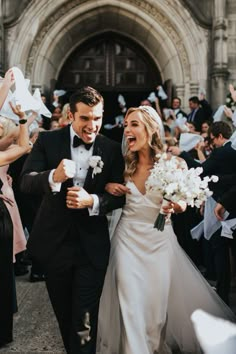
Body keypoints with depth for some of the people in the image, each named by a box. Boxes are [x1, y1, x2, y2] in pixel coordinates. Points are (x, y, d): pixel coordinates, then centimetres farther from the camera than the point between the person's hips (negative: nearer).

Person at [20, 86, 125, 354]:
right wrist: (53, 177, -36)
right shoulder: (48, 141, -5)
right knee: (64, 315, 21)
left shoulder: (111, 149, -3)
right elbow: (26, 182, -14)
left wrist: (92, 201, -24)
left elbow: (119, 195, -4)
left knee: (85, 321, 2)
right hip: (54, 243, 1)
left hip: (92, 247, -1)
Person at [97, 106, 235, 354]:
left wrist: (173, 206, -24)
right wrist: (108, 186, -6)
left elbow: (182, 204, -2)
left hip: (159, 239, -1)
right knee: (130, 303, -3)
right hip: (128, 237, 2)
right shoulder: (125, 163, -1)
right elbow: (108, 182, 17)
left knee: (158, 301, 10)